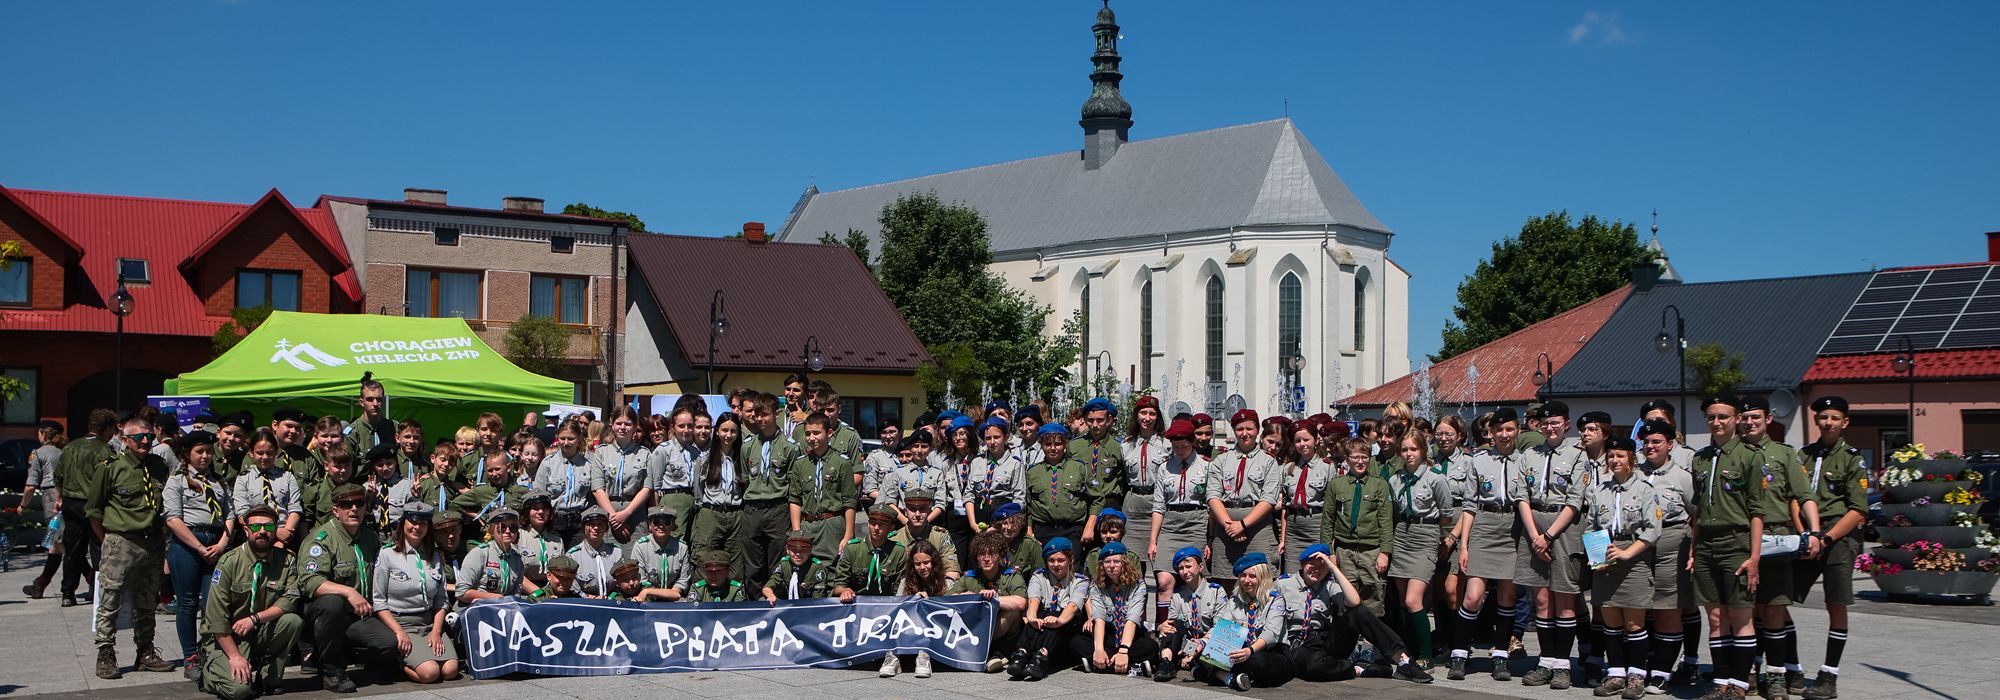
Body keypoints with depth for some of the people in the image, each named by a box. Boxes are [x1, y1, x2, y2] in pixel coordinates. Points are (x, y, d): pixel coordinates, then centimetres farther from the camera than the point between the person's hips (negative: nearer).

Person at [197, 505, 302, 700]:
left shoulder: (285, 562, 0)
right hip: (225, 638, -4)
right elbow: (216, 617, -13)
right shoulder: (229, 562, -10)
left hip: (262, 633, 4)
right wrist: (235, 656, -18)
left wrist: (255, 618, -25)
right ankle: (208, 670, 10)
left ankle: (267, 677, -6)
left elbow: (289, 601, -11)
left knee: (292, 621, -26)